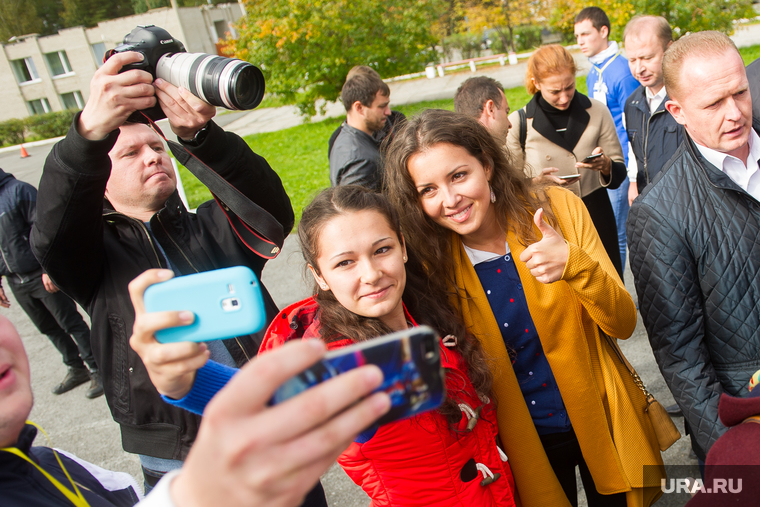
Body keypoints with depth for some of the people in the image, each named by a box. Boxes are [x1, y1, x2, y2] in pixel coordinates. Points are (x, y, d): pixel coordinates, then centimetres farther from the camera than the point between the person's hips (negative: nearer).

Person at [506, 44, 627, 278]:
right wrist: (538, 182, -21)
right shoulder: (518, 123, -5)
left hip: (596, 216, 2)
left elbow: (620, 171, 2)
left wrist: (605, 166, -20)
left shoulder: (596, 112, -1)